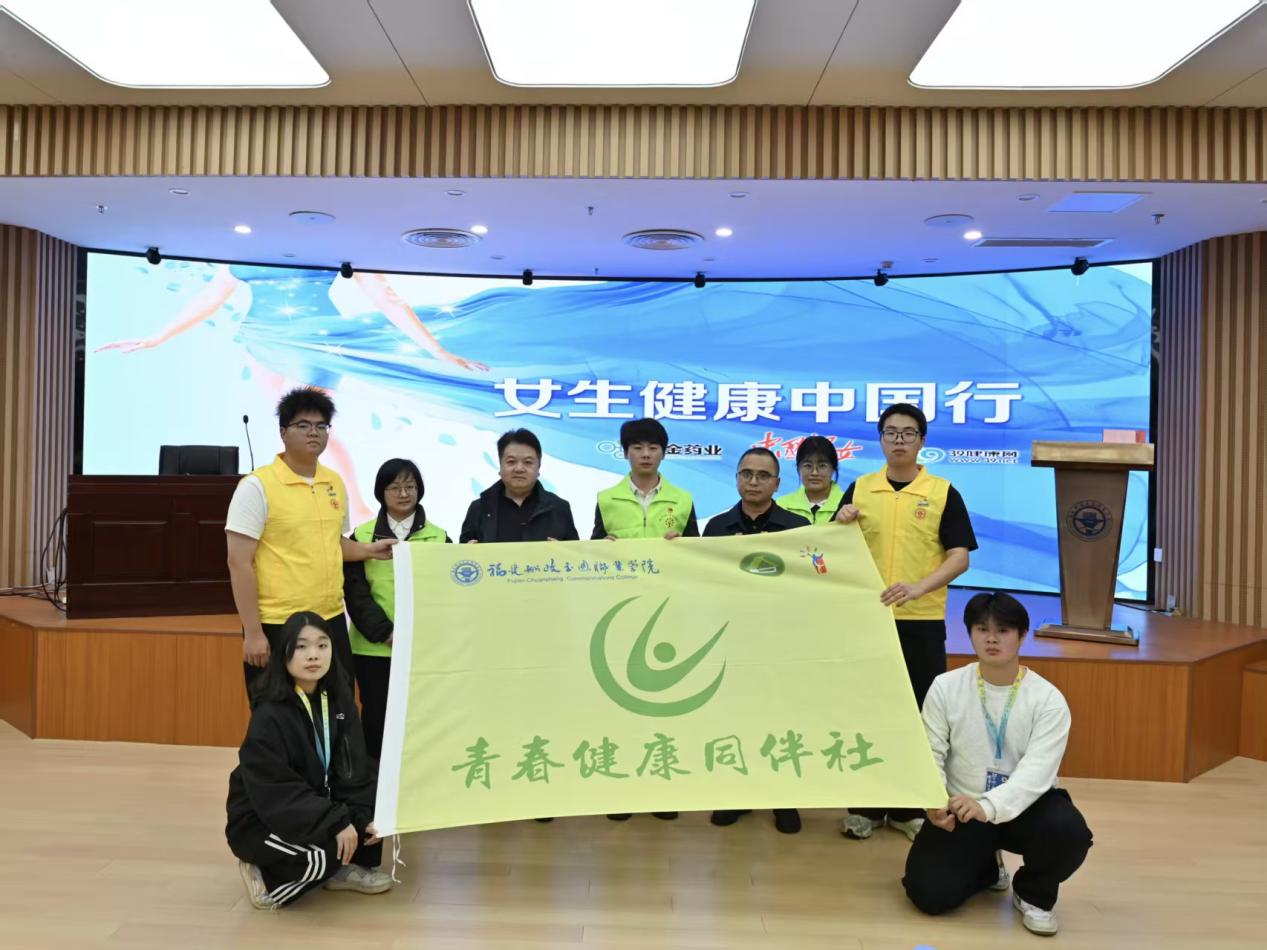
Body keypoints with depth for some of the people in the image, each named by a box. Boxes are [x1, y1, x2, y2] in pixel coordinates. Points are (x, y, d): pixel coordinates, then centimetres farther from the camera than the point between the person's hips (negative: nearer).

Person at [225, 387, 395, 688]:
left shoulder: (335, 483, 9)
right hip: (278, 626, -6)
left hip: (332, 621, 6)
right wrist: (253, 632, -15)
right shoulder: (257, 486, -10)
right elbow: (239, 563, -12)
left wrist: (368, 549, 4)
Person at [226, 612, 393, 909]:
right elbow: (276, 793, -27)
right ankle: (268, 879, 0)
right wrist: (335, 822, -31)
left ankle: (342, 869, 10)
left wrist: (365, 815, -17)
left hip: (316, 802, 7)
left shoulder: (337, 697, -5)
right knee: (326, 851, -31)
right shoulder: (269, 716, -25)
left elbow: (352, 767, -4)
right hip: (262, 821, -7)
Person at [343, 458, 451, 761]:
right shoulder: (362, 536, 5)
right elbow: (354, 592, -2)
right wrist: (386, 632, -14)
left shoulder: (439, 537, 7)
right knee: (377, 720, 6)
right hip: (374, 648, 0)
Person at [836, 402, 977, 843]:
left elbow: (960, 557, -7)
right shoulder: (859, 489, 6)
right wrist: (840, 526, -13)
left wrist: (918, 588, -22)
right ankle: (866, 805, 21)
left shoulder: (943, 493, -1)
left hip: (922, 622, -1)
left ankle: (910, 807, 21)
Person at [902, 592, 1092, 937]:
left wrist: (989, 806, -42)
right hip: (960, 808, 1)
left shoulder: (1048, 699, -12)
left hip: (1024, 806, 0)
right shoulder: (945, 688, -7)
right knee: (928, 892, -16)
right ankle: (985, 867, 22)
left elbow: (1036, 771, -24)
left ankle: (1033, 894, 3)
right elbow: (929, 756, -6)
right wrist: (933, 803, -28)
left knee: (1069, 833, -34)